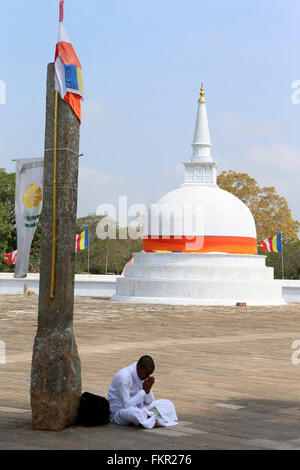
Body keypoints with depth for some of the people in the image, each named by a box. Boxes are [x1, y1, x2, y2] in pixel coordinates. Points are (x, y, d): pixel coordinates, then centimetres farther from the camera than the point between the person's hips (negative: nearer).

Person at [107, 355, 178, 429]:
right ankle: (154, 421, -18)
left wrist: (148, 390, -16)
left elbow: (150, 402, 5)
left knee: (167, 403, 1)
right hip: (118, 411, -8)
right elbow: (127, 406, -28)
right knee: (134, 412, -42)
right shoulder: (123, 377, -25)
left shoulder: (144, 375, 0)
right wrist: (143, 390, -24)